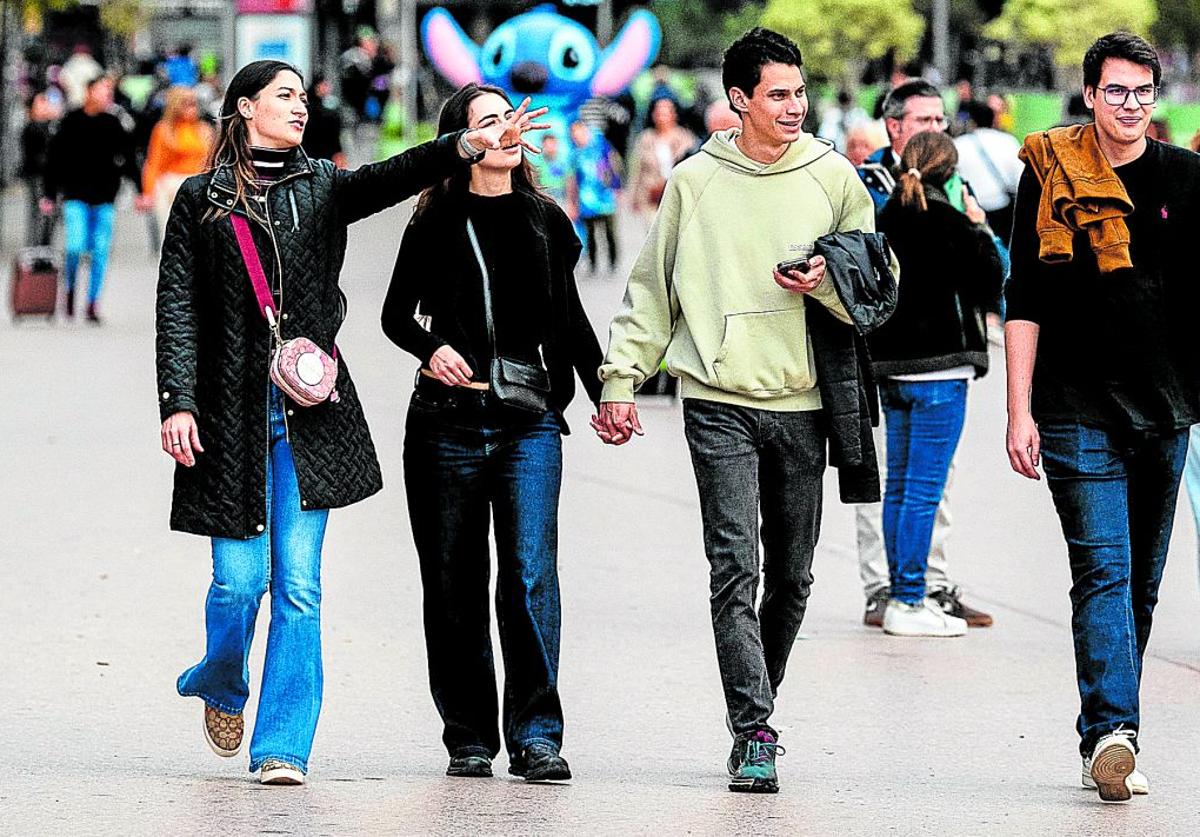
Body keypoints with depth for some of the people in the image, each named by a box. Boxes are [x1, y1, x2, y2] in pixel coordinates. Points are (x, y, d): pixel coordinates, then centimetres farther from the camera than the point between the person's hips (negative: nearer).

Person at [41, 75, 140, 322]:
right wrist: (49, 195, 4)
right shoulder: (71, 123, -1)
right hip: (76, 196, -2)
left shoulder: (113, 124, 3)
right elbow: (54, 160, 4)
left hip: (104, 198, 2)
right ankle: (70, 289, 14)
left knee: (101, 251, 1)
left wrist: (140, 190, 0)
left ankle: (93, 303, 10)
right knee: (75, 246, -12)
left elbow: (128, 160, 7)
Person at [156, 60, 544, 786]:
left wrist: (468, 146, -25)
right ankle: (222, 686, 29)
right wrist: (177, 401, -9)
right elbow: (178, 308, 2)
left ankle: (283, 747, -1)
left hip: (309, 411, 2)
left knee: (298, 585, -3)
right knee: (240, 578, -2)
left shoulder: (322, 188, 12)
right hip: (233, 410, -2)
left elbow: (393, 178, -7)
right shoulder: (202, 199, 7)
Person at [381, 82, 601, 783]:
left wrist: (605, 394, 14)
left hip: (529, 423, 0)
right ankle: (468, 736, 14)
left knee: (531, 572, -12)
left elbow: (571, 319, 20)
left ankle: (536, 735, -11)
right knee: (455, 585, 4)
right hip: (447, 425, 0)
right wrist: (431, 348, -9)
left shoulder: (546, 222, 11)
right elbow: (397, 313, 11)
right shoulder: (436, 225, 5)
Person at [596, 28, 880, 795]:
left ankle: (755, 708, 26)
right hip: (720, 401, -2)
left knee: (792, 576, 8)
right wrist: (622, 378, 4)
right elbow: (651, 291, 11)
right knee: (736, 567, -12)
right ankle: (754, 732, -14)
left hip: (800, 403, 2)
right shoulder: (695, 181, 4)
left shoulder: (833, 177, 6)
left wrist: (827, 283, -11)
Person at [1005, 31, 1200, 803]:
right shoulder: (1051, 173, 0)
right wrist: (1020, 411, -5)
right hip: (1078, 411, -3)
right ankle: (1113, 733, -23)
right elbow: (1025, 300, 1)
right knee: (1103, 572, -14)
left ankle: (1108, 736, 17)